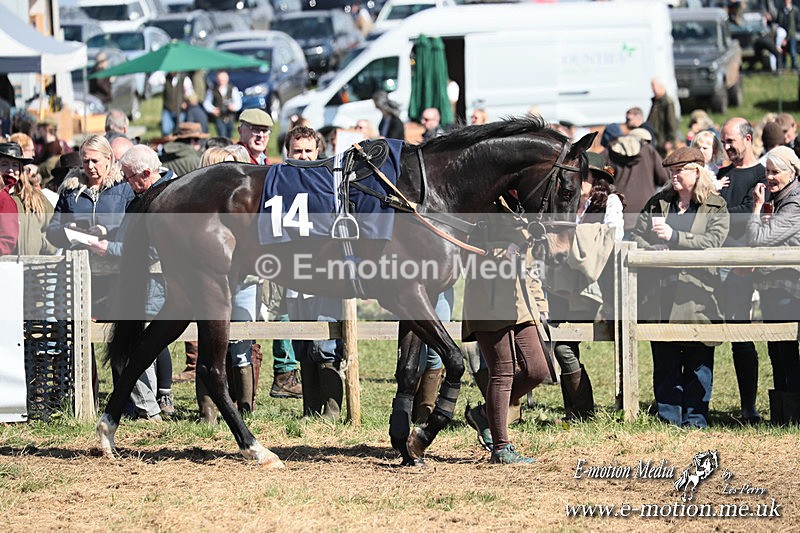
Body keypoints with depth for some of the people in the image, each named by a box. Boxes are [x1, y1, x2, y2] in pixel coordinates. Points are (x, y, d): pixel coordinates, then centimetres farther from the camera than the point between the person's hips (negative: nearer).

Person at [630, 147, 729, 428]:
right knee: (664, 359, 3)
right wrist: (659, 251, -6)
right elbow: (638, 237, 13)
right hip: (660, 291, 3)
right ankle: (668, 416, 8)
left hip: (697, 294, -3)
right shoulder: (657, 203, 16)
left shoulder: (715, 207, 4)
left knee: (698, 359, 0)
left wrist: (674, 237, -16)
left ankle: (695, 415, 7)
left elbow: (712, 242, -10)